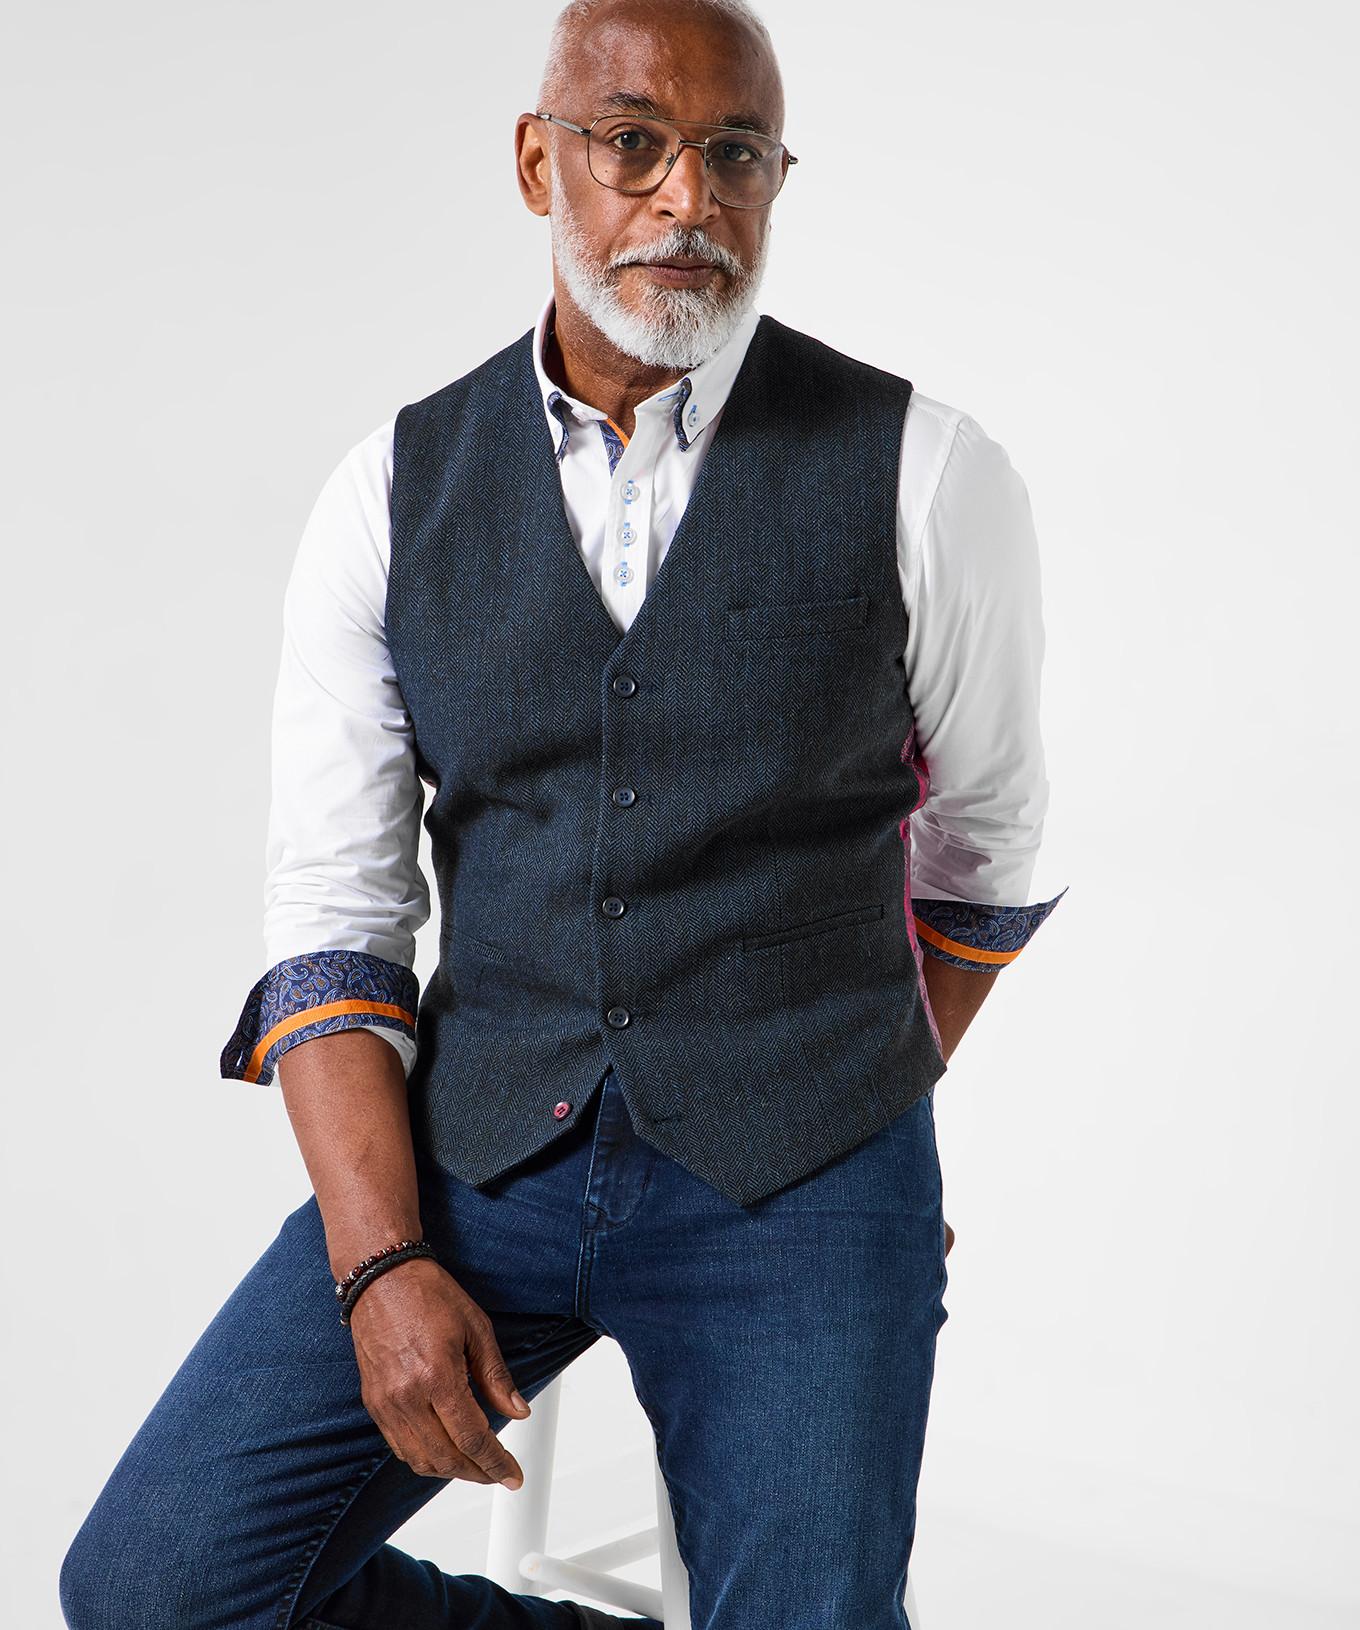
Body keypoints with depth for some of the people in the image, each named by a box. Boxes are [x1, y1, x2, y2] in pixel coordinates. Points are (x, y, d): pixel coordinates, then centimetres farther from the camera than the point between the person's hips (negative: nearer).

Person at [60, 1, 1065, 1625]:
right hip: (474, 1149, 2)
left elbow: (983, 839, 11)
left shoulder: (924, 475, -4)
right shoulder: (391, 497, 1)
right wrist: (382, 1264, -13)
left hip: (801, 1184, -2)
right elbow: (331, 912, 0)